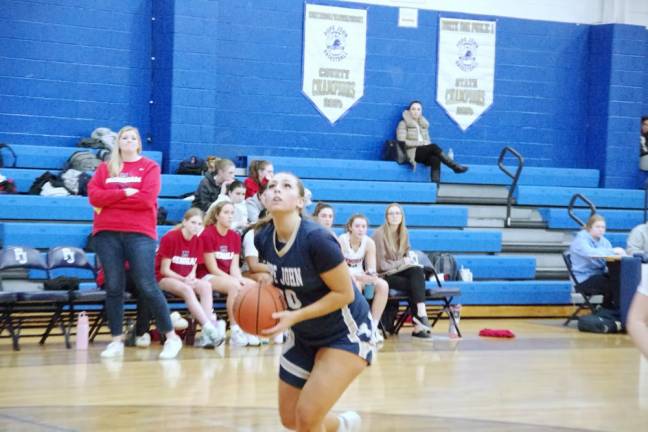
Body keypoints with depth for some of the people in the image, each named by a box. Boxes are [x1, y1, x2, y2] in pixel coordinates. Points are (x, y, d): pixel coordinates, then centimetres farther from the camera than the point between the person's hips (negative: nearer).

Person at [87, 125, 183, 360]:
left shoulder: (150, 167, 5)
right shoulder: (105, 167, 13)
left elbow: (147, 199, -10)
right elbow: (93, 195, -1)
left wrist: (110, 199, -5)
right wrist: (124, 193, -11)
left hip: (140, 233, -3)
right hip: (107, 233, 3)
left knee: (147, 287, -7)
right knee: (113, 287, 3)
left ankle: (171, 337, 1)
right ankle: (116, 340, 8)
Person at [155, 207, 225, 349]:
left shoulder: (197, 242, 5)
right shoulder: (170, 238, -12)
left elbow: (193, 268, 7)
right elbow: (164, 270, -12)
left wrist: (191, 277, -17)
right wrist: (183, 280, -23)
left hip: (187, 280, 5)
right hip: (164, 279, -5)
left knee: (206, 286, -24)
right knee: (186, 289, -35)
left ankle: (206, 336, -36)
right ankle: (209, 328, -42)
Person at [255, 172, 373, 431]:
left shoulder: (316, 239, -30)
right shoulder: (263, 238, -9)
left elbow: (345, 293, -23)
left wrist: (295, 317, -27)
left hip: (346, 334, -7)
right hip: (304, 335, 7)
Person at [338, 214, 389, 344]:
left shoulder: (369, 243, -3)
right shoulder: (342, 240, -15)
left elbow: (371, 268, -4)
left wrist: (371, 274, -29)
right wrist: (354, 276, -36)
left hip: (360, 277, 5)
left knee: (383, 285, -21)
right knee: (355, 286, -37)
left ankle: (374, 326, -18)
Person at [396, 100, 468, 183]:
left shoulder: (424, 124, 21)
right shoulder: (403, 124, 4)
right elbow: (401, 142, -8)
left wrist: (427, 143, -6)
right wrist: (421, 143, -13)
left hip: (425, 152, 5)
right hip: (412, 153, -5)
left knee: (435, 159, -32)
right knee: (434, 147, -31)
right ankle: (455, 166, -30)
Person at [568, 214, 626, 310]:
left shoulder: (604, 241, 17)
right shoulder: (581, 240, -6)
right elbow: (590, 253, -28)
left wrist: (619, 252, -21)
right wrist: (612, 251, -32)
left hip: (600, 274, 7)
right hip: (584, 279, -7)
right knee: (612, 284, -28)